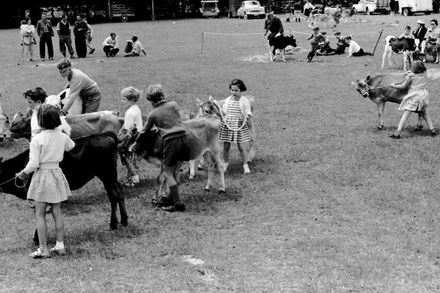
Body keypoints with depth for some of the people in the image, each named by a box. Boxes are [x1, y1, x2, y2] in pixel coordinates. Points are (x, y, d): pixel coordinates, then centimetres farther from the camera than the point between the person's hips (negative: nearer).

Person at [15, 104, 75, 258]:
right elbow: (71, 146, 23)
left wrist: (23, 173, 0)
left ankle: (43, 249, 6)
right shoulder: (62, 137, -1)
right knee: (57, 212, 14)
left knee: (40, 214, 4)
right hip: (57, 175, 5)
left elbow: (33, 164, -17)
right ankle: (60, 245, 19)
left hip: (41, 176, -5)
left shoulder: (37, 139, -17)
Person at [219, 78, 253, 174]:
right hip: (227, 125, 3)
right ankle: (226, 163, 26)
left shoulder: (244, 101, -3)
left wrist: (248, 117, -17)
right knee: (226, 146, 6)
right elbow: (223, 113, 16)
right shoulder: (227, 100, 7)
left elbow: (248, 114, -2)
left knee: (241, 147, -1)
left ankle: (245, 165, 12)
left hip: (240, 126, -3)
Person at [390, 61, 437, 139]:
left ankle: (397, 133, -12)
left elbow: (403, 86, -3)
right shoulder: (424, 74, 5)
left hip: (414, 95, -5)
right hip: (424, 94, 5)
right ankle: (432, 130, 23)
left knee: (405, 114, -6)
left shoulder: (411, 75, -9)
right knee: (425, 113, 22)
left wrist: (394, 85, 11)